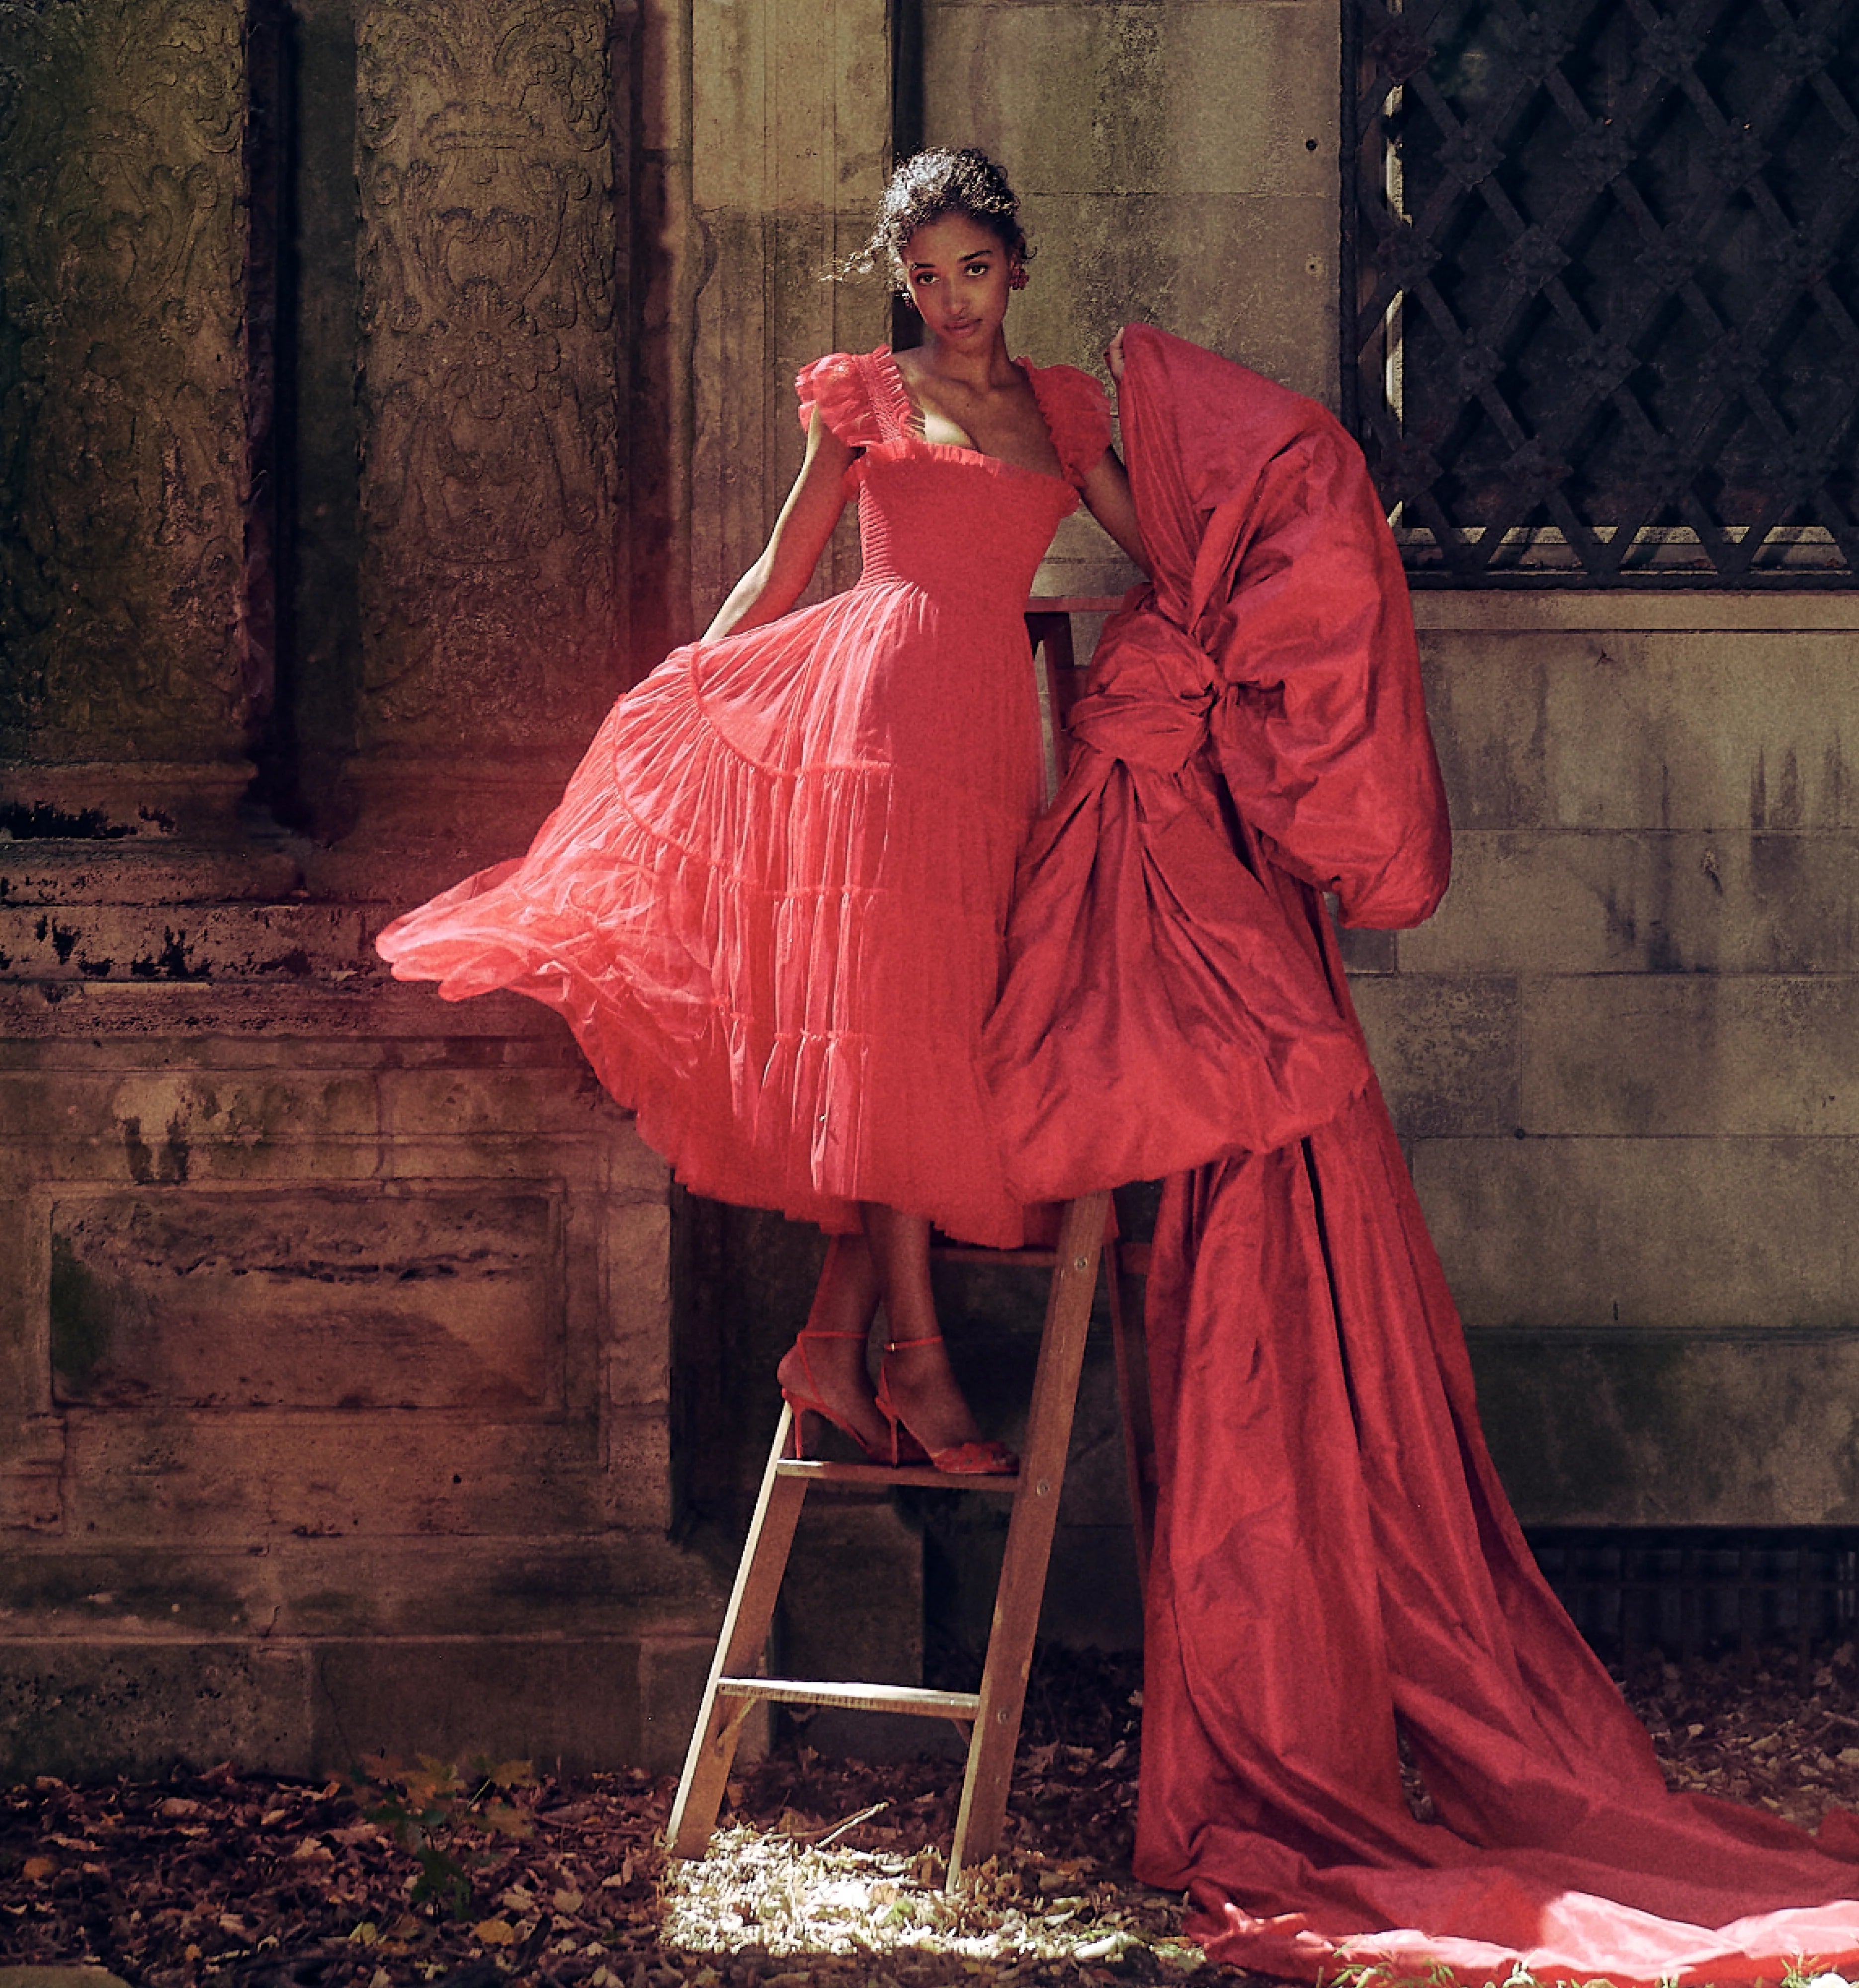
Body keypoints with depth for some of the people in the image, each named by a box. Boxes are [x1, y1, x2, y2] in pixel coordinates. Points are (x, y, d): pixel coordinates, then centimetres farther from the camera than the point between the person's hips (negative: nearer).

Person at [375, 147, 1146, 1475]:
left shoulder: (1062, 411, 17)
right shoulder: (863, 396, 9)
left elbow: (1165, 554, 23)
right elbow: (783, 569, 12)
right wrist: (685, 681, 9)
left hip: (992, 723, 4)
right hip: (875, 699, -4)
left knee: (931, 1035, -2)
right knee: (887, 1019, -10)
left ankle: (835, 1342, 1)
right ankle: (917, 1353, -8)